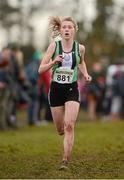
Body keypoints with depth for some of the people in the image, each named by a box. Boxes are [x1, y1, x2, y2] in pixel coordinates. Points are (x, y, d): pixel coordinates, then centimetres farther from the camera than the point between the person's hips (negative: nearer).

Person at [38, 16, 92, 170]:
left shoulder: (80, 48, -2)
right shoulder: (54, 46, -7)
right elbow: (41, 69, -8)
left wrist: (86, 74, 4)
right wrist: (54, 61, -25)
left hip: (72, 89, 0)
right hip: (56, 89, 0)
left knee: (69, 125, -16)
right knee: (60, 130, 9)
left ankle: (65, 161, -11)